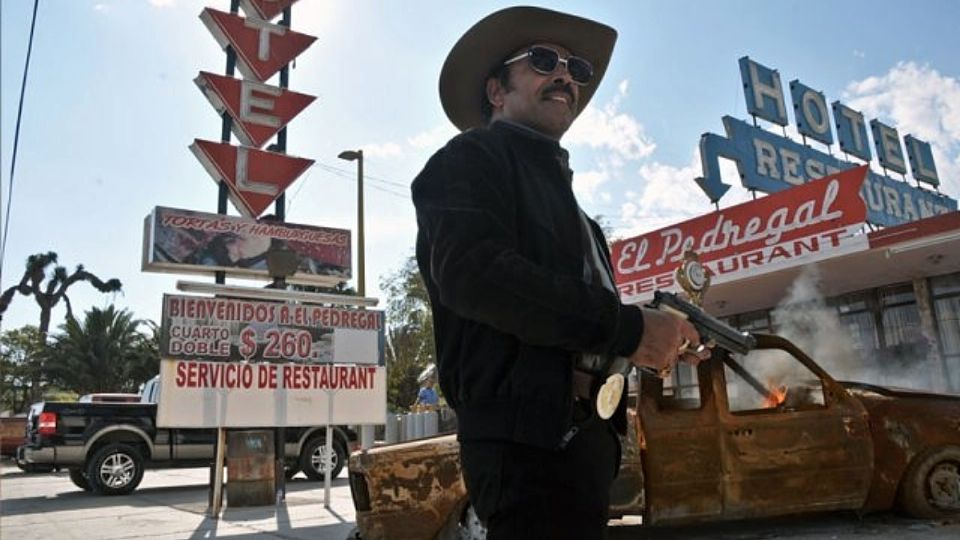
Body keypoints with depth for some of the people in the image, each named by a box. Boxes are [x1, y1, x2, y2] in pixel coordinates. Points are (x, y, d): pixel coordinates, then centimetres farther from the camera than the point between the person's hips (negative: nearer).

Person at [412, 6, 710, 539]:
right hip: (527, 436, -9)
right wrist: (626, 326, -17)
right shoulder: (470, 159, 0)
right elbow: (472, 272, -20)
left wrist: (660, 336, 7)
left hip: (580, 435, 9)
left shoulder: (556, 187, 26)